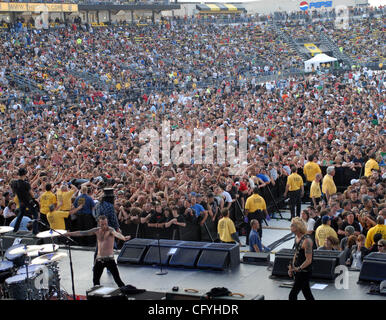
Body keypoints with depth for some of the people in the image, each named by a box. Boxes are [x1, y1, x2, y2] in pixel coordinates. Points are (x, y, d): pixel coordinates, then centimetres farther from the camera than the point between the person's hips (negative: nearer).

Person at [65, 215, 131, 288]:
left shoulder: (110, 230, -12)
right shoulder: (96, 230, 6)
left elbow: (116, 233, -34)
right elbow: (83, 233, 12)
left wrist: (123, 238, -56)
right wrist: (70, 234, 12)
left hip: (109, 259, -6)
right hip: (99, 259, 6)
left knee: (117, 280, -10)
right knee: (95, 280, 13)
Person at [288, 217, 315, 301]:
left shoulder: (306, 240, -22)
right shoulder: (296, 237, 6)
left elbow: (309, 260, -23)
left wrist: (298, 269, -33)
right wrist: (292, 268, 11)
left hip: (304, 271, -9)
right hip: (298, 270, 9)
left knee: (292, 295, -7)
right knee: (307, 293, 18)